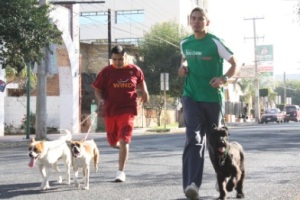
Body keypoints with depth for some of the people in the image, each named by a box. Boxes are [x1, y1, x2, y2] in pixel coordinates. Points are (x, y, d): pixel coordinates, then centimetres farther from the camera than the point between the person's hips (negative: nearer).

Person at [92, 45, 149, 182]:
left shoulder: (134, 70, 0)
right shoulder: (106, 72, -2)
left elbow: (141, 81, 21)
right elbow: (98, 90, 4)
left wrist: (144, 92, 6)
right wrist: (100, 99, -15)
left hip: (128, 110, -1)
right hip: (110, 110, 2)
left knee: (124, 141, -12)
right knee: (112, 142, 13)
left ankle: (121, 172, -6)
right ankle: (117, 142, 52)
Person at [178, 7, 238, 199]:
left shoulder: (215, 43, -7)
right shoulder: (184, 43, 6)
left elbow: (235, 64, -3)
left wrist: (224, 79, -20)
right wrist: (183, 66, 5)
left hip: (213, 98, -1)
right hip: (191, 97, 1)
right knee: (194, 138, -18)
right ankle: (191, 184, -26)